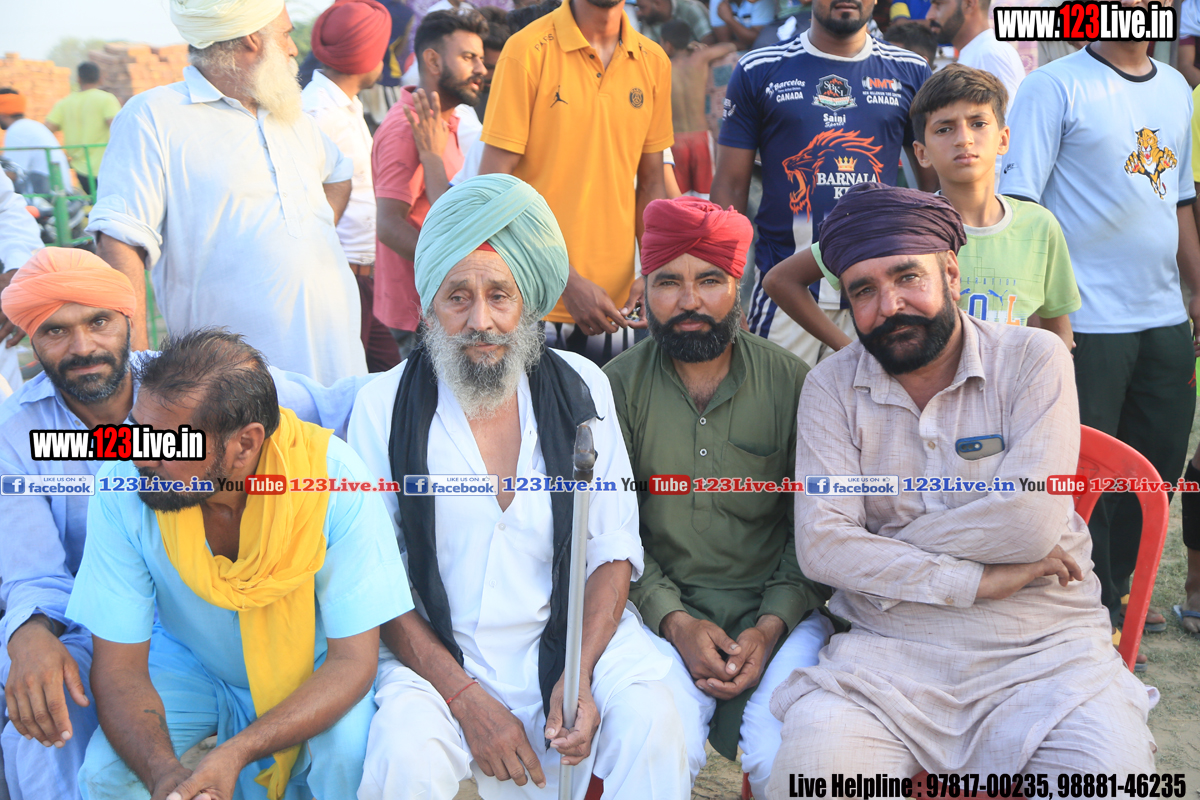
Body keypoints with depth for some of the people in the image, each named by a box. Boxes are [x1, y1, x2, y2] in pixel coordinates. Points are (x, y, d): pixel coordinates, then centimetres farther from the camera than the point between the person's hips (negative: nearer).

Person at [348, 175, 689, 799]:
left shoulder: (580, 387, 2)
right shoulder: (383, 406, -3)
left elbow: (613, 550, 2)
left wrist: (579, 673, -14)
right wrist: (466, 697, -14)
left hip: (566, 638, 2)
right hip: (434, 654, -1)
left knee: (649, 717, -24)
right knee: (406, 747, -29)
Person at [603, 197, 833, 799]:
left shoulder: (791, 382, 1)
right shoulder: (618, 386, 1)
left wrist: (772, 625, -13)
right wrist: (675, 621, -15)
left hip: (777, 608, 1)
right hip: (659, 608, 0)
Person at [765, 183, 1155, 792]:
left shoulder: (1034, 359, 1)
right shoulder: (832, 387, 5)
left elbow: (1030, 521, -12)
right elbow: (820, 545, -7)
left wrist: (878, 553, -5)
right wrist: (975, 581, -11)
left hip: (1044, 650, 0)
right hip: (885, 655, 1)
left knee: (1113, 774, -25)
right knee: (808, 773, -25)